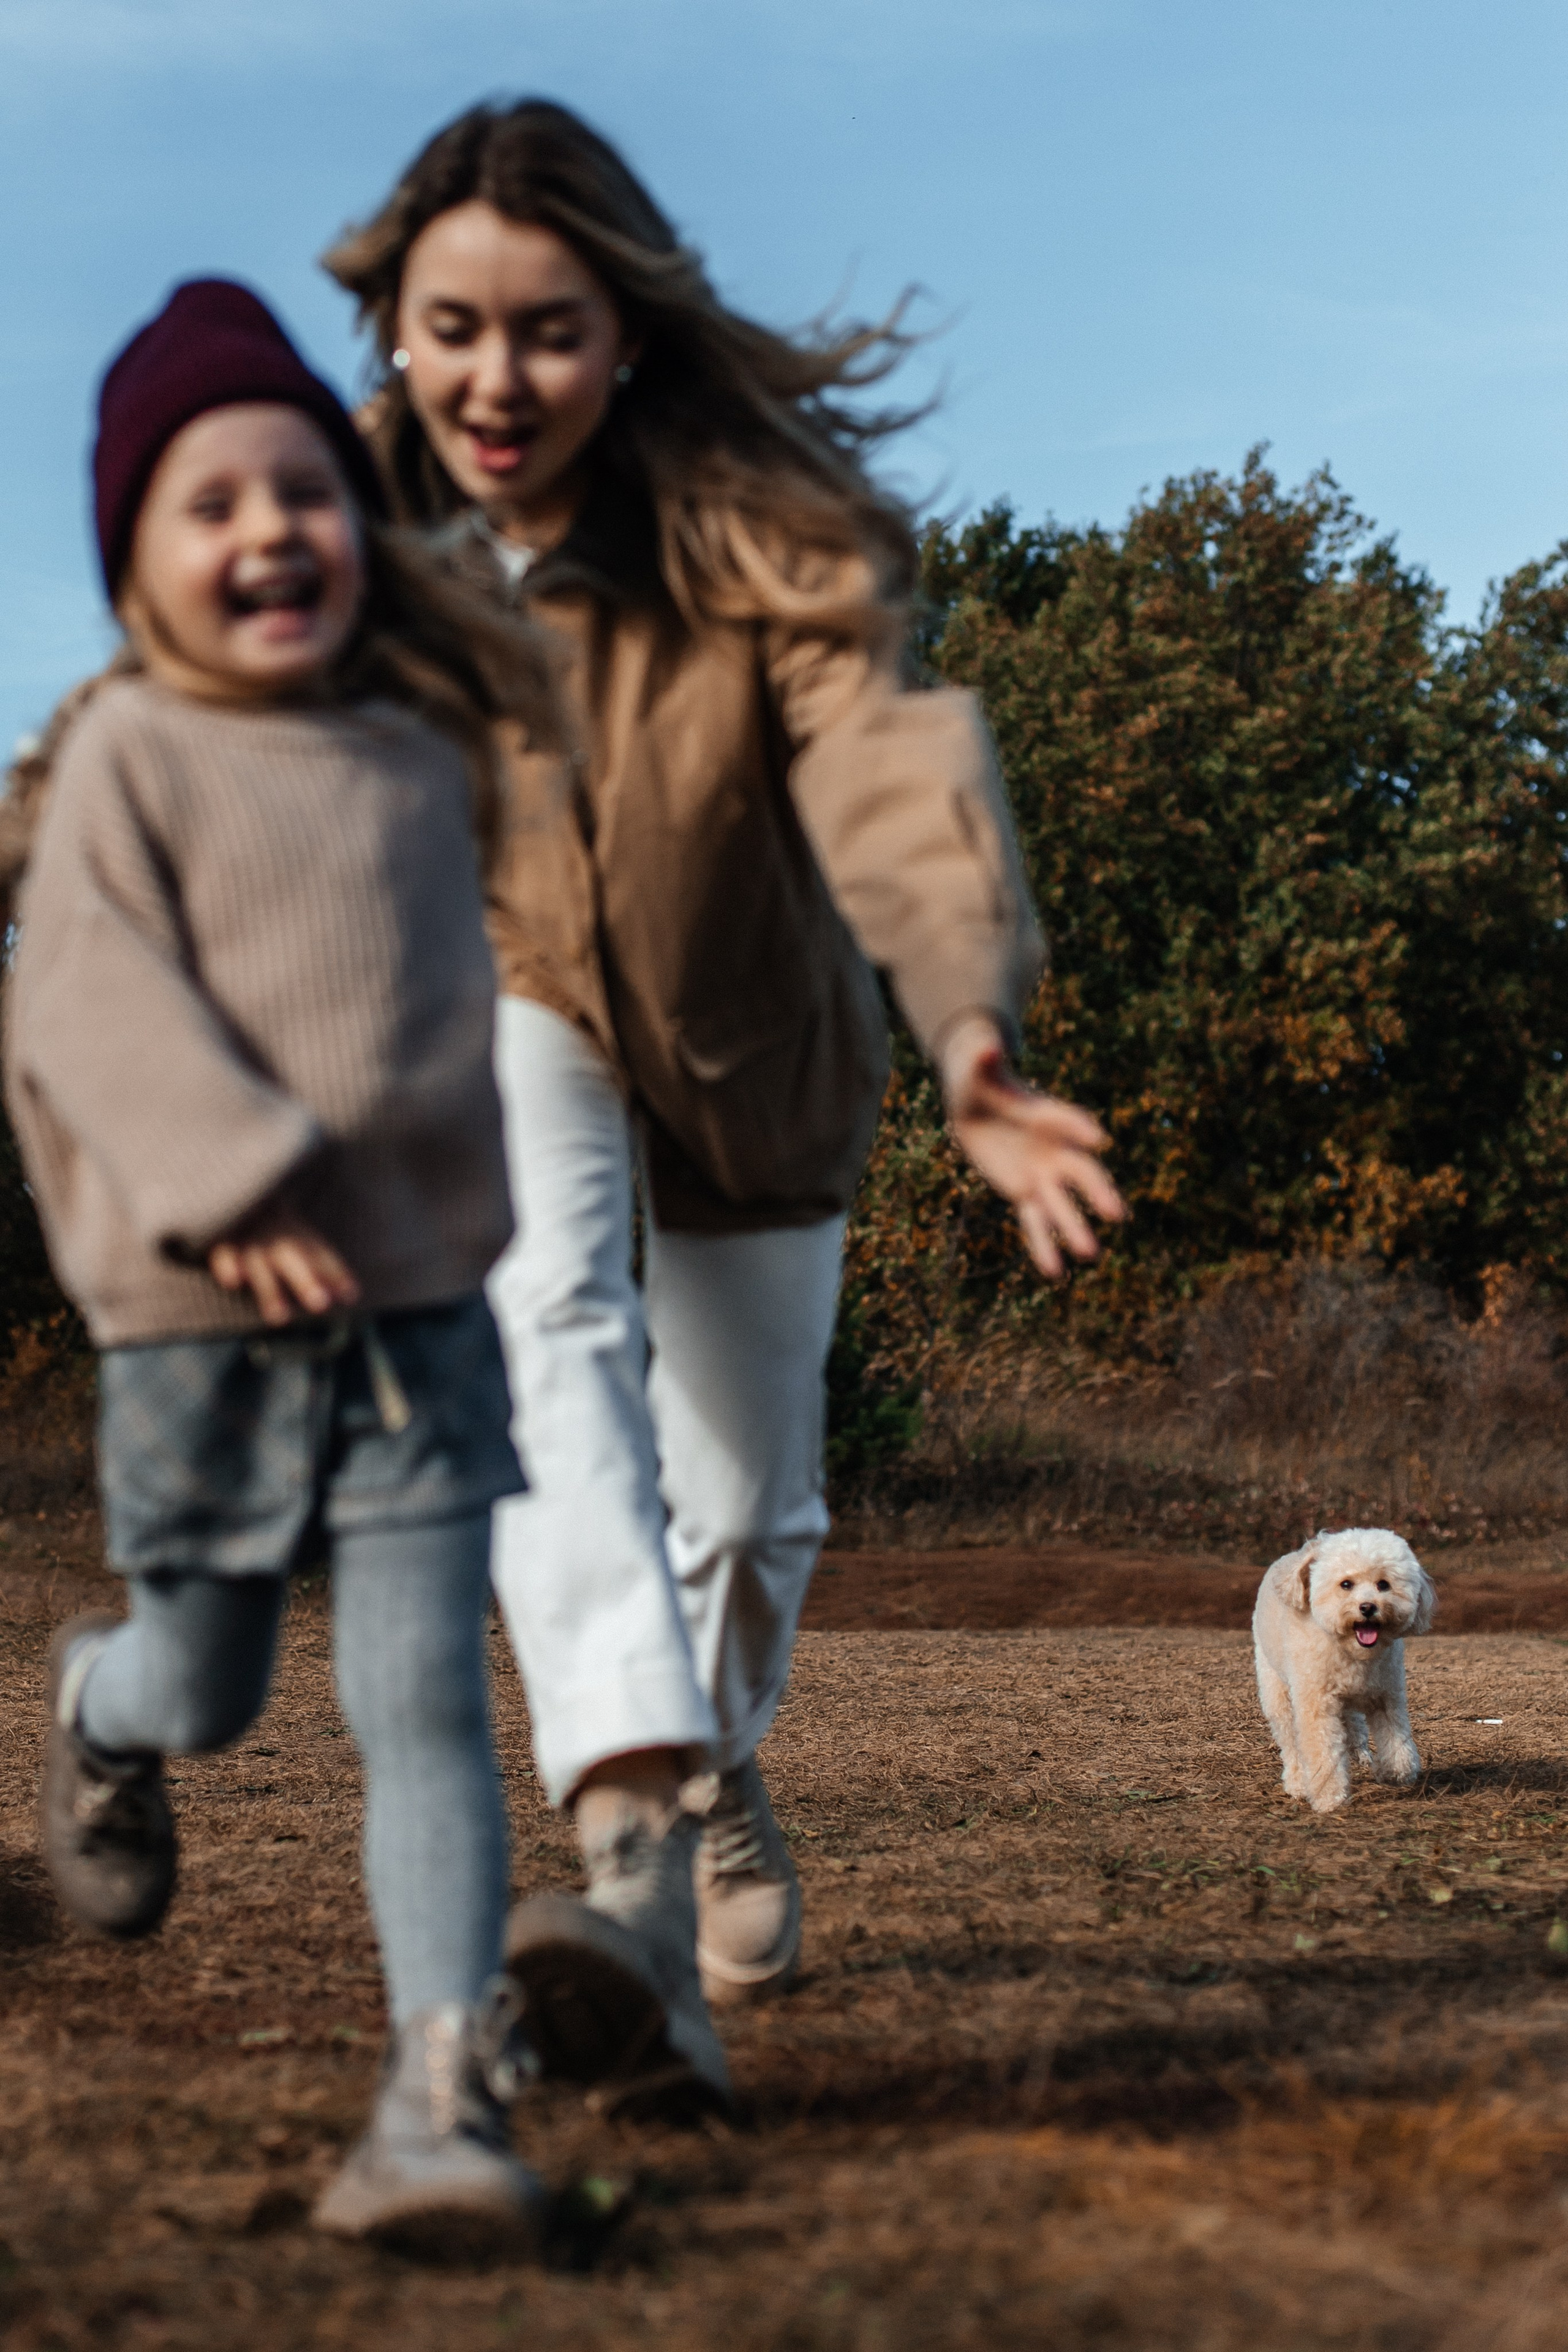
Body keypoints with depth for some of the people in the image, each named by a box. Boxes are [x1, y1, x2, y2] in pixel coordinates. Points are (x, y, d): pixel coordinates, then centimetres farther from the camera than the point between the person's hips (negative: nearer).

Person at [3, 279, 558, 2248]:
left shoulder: (423, 752, 7)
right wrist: (230, 1185, -24)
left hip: (421, 1302, 3)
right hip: (200, 1323, -2)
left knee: (423, 1697, -5)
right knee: (208, 1693, 13)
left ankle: (445, 2089, -5)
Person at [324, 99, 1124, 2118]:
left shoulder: (752, 540, -30)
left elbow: (891, 768, -45)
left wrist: (974, 1033, -62)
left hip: (752, 1044, 0)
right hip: (501, 1003, 0)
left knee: (746, 1498, 12)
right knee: (549, 1328, -32)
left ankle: (718, 1778, 46)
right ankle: (633, 1844, -45)